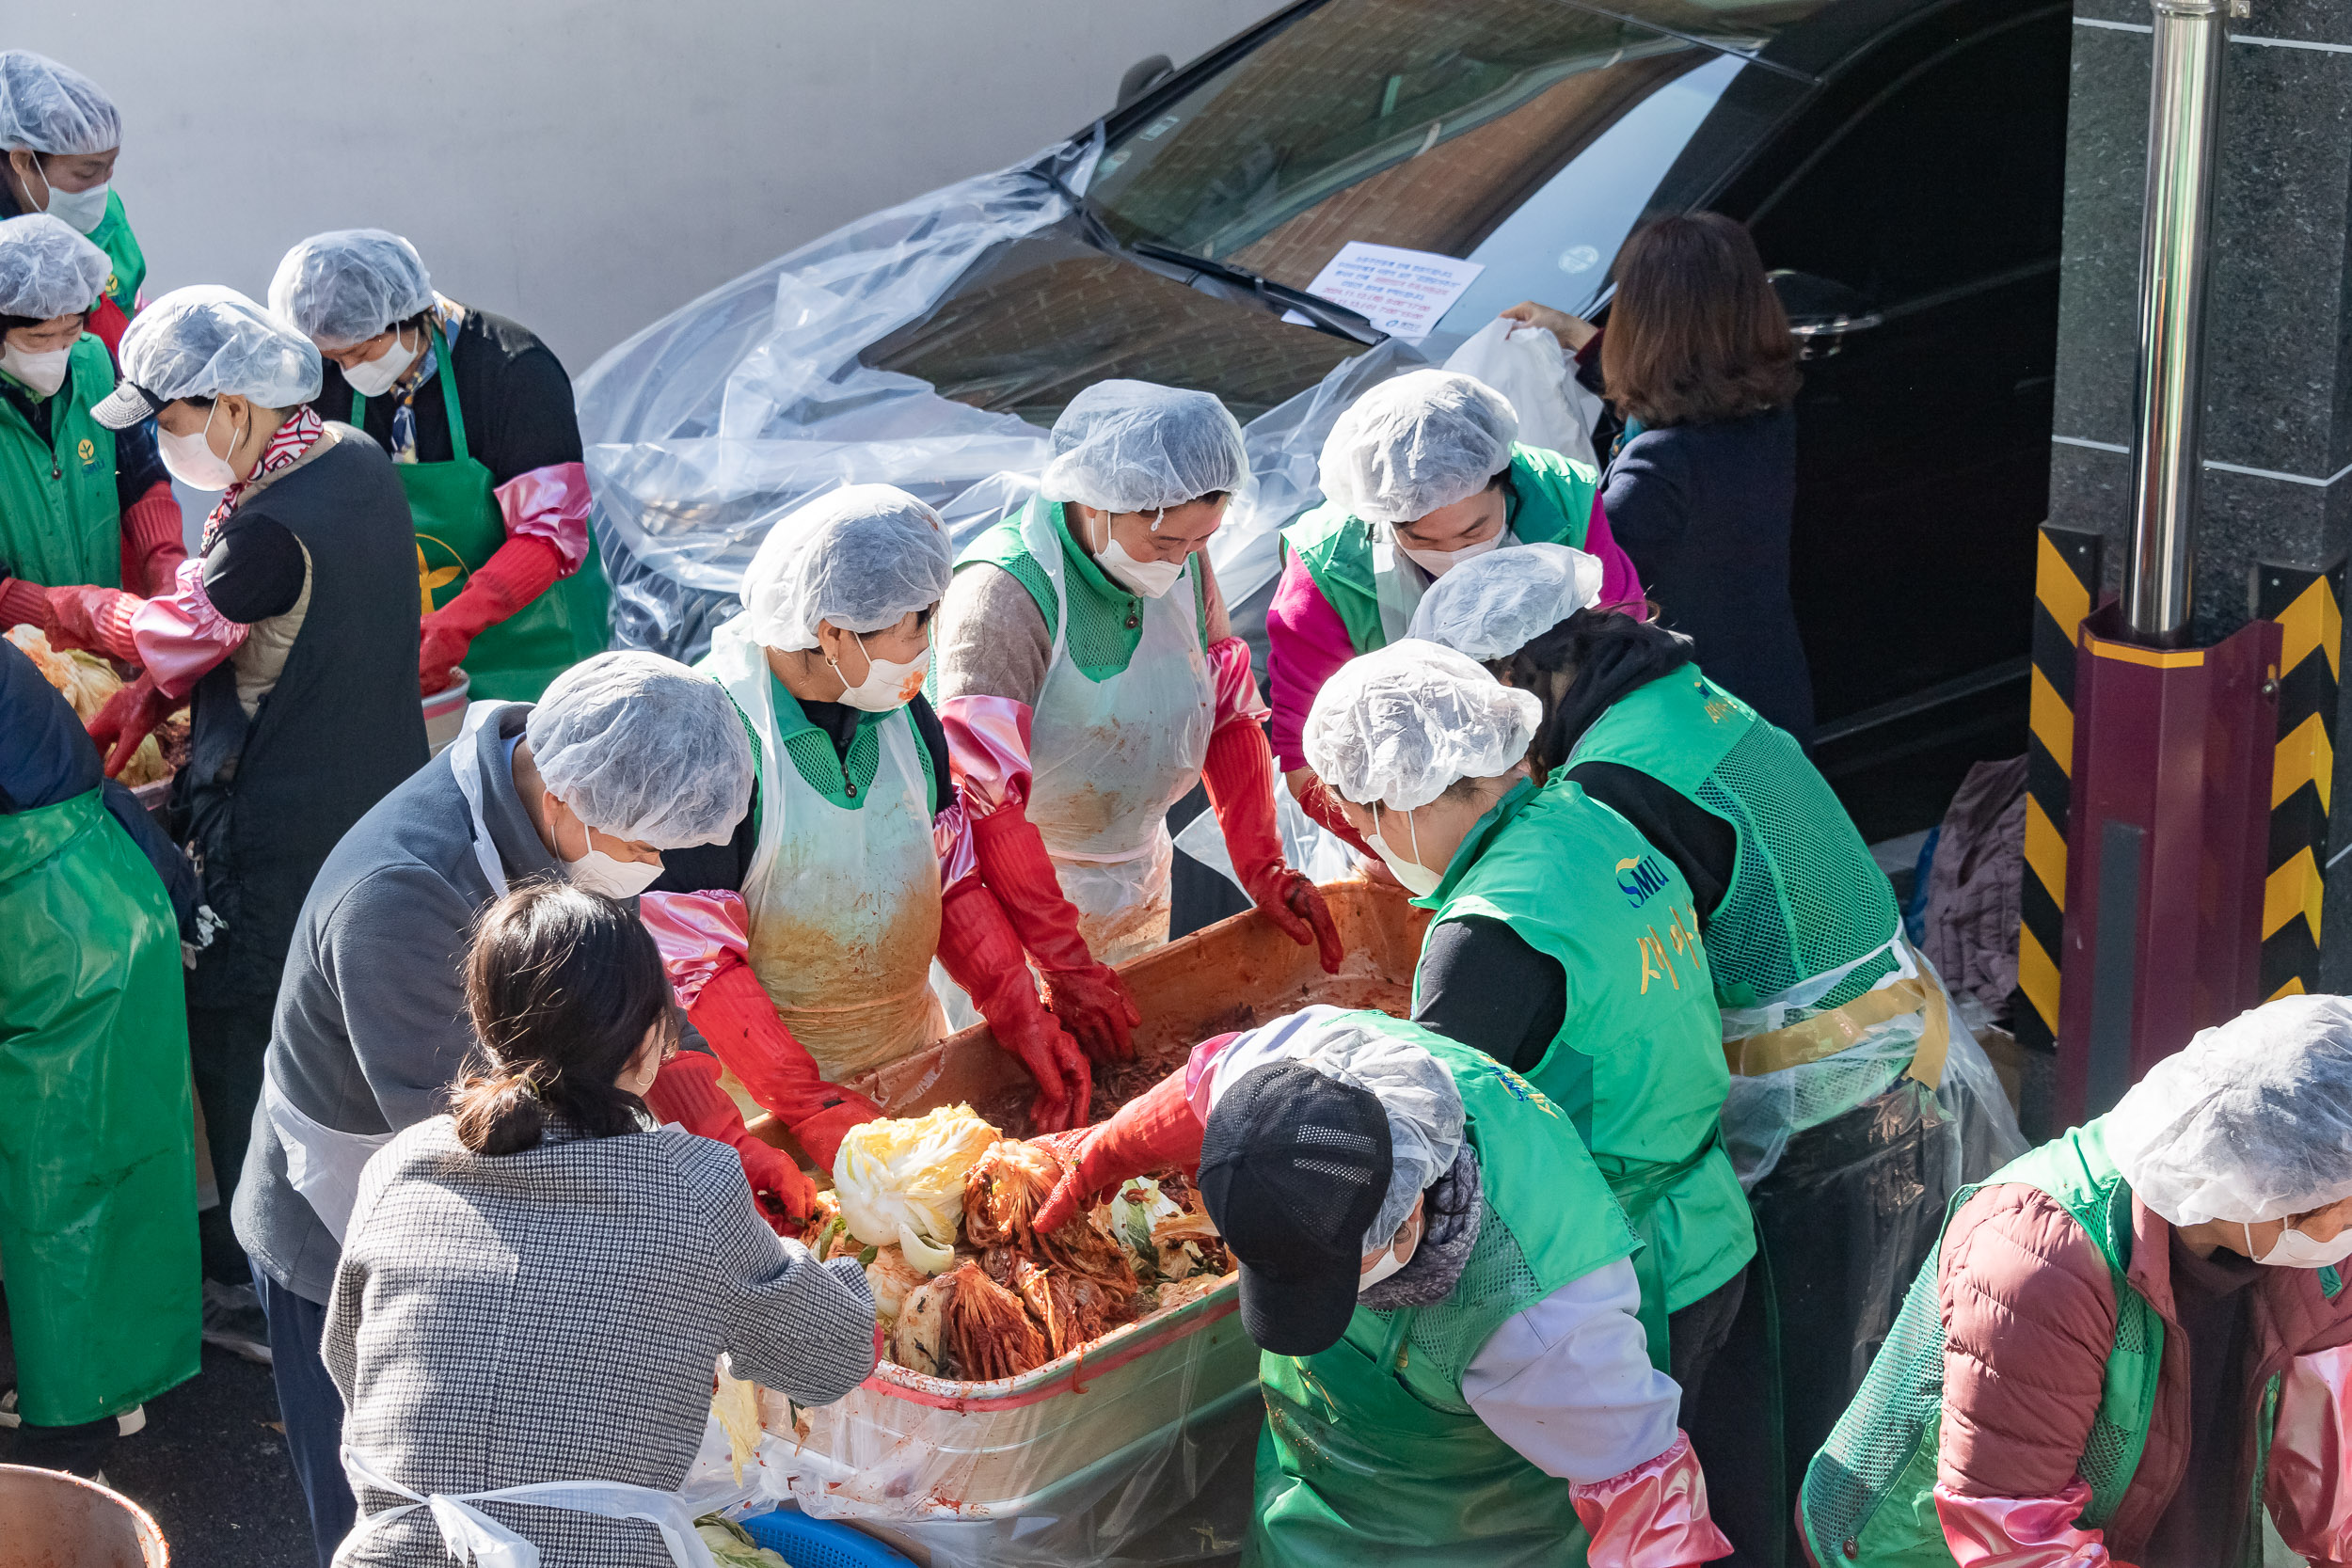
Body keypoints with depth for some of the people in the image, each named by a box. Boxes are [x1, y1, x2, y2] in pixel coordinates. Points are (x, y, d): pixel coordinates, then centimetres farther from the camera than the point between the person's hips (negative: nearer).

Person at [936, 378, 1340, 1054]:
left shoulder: (1183, 563, -5)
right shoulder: (1002, 594, -28)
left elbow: (1230, 711, 5)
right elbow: (986, 795, -28)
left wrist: (1264, 869, -3)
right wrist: (1063, 961, -28)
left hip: (1140, 889, 7)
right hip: (1018, 896, -7)